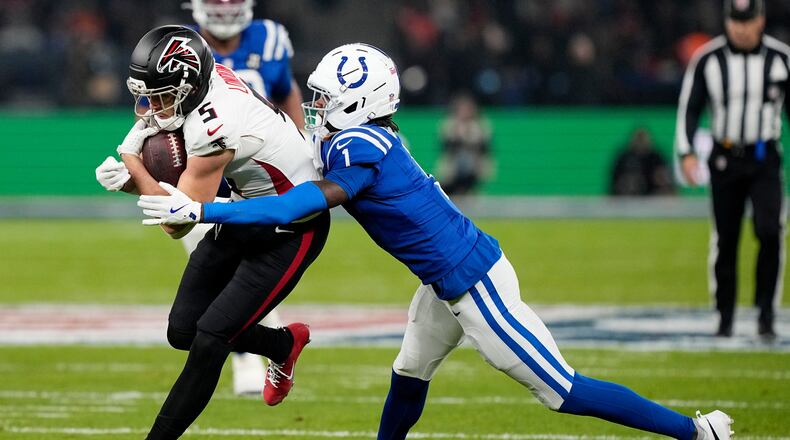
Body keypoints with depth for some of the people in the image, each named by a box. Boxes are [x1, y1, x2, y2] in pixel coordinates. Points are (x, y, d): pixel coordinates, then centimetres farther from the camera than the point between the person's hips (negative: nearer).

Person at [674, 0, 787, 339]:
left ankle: (766, 312, -10)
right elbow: (689, 107, 2)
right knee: (725, 240, 4)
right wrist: (686, 152, -10)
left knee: (769, 231, -18)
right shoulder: (707, 59, -2)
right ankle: (725, 317, 17)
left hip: (765, 161, -1)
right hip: (725, 159, 1)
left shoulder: (780, 57, -1)